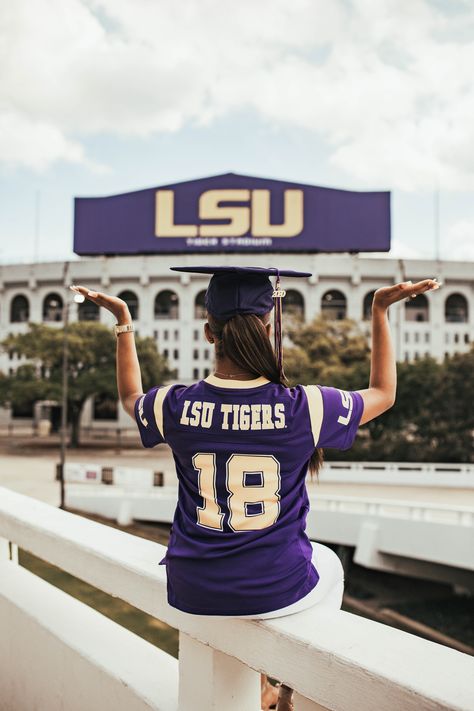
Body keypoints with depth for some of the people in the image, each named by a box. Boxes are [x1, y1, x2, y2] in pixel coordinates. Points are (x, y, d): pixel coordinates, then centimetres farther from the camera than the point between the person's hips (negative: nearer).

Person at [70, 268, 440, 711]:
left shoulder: (175, 406, -14)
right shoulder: (306, 407, -20)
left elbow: (130, 397, 11)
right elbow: (383, 393, 1)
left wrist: (123, 321, 15)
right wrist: (380, 311, 3)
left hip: (192, 592, 2)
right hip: (278, 591, -1)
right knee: (328, 563, 33)